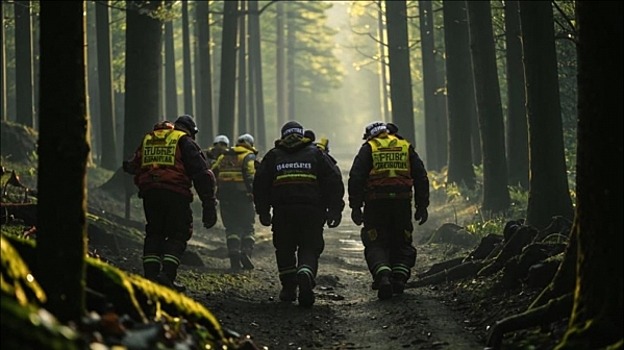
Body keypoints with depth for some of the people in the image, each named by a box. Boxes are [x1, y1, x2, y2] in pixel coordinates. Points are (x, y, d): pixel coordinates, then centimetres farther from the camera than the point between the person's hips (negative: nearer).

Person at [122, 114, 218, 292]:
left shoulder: (147, 139, 21)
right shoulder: (185, 142, 4)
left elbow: (134, 166, 23)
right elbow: (201, 173, -2)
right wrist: (209, 204, -3)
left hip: (149, 193, 5)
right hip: (175, 194, -5)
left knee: (154, 233, 15)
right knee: (178, 234, 1)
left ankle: (150, 275, 7)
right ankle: (167, 274, -15)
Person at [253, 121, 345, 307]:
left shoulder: (273, 156, 14)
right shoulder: (315, 154, 13)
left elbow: (260, 183, 9)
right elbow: (334, 180, 6)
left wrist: (263, 211, 14)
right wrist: (335, 210, 6)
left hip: (283, 211, 1)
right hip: (312, 211, -1)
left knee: (284, 250, 16)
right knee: (310, 249, 0)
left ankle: (288, 288, 16)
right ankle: (305, 275, -29)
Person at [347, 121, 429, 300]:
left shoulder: (368, 149, 5)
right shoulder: (406, 148, 14)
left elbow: (356, 178, -4)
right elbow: (421, 177, 12)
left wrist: (355, 206, -3)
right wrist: (422, 206, 13)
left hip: (376, 204, -2)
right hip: (402, 203, 2)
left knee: (376, 245, 1)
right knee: (402, 244, 15)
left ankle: (383, 278, -20)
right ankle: (399, 279, 2)